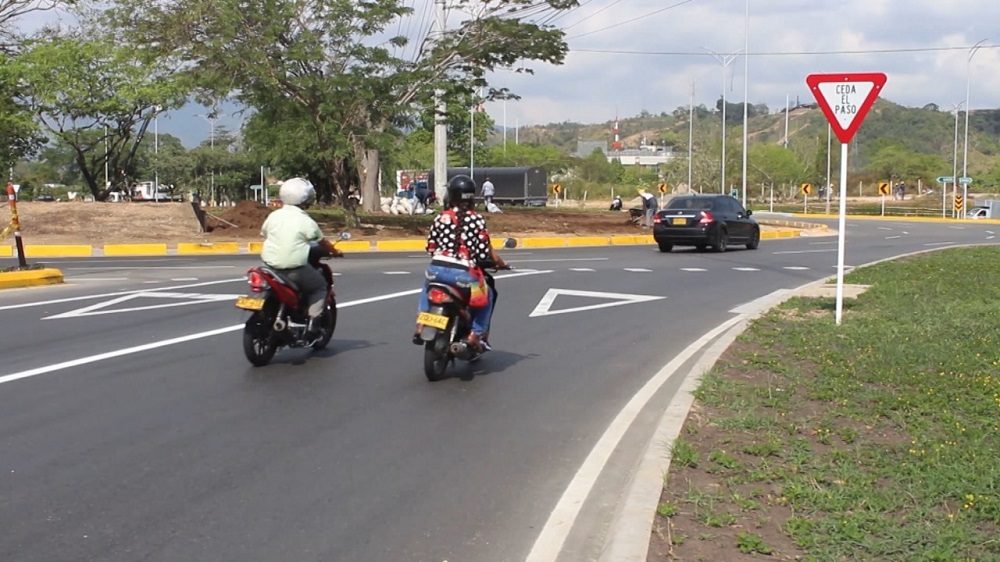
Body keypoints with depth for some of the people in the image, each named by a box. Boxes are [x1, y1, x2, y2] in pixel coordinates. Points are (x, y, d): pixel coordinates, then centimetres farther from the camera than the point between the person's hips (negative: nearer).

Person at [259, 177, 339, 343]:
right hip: (295, 269, -5)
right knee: (320, 286, 16)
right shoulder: (306, 221, -7)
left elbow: (264, 233, 17)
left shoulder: (273, 216, 5)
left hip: (271, 266, 6)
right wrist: (334, 251, 23)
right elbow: (322, 242, 4)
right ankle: (312, 325, 6)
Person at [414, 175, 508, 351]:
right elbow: (486, 252, -2)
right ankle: (476, 334, 12)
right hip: (463, 275, -3)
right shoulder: (477, 220, 0)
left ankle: (420, 325, 27)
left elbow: (430, 247, 10)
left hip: (436, 269, 3)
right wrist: (500, 263, 18)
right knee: (488, 295, 24)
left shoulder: (441, 217, 7)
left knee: (427, 285, 38)